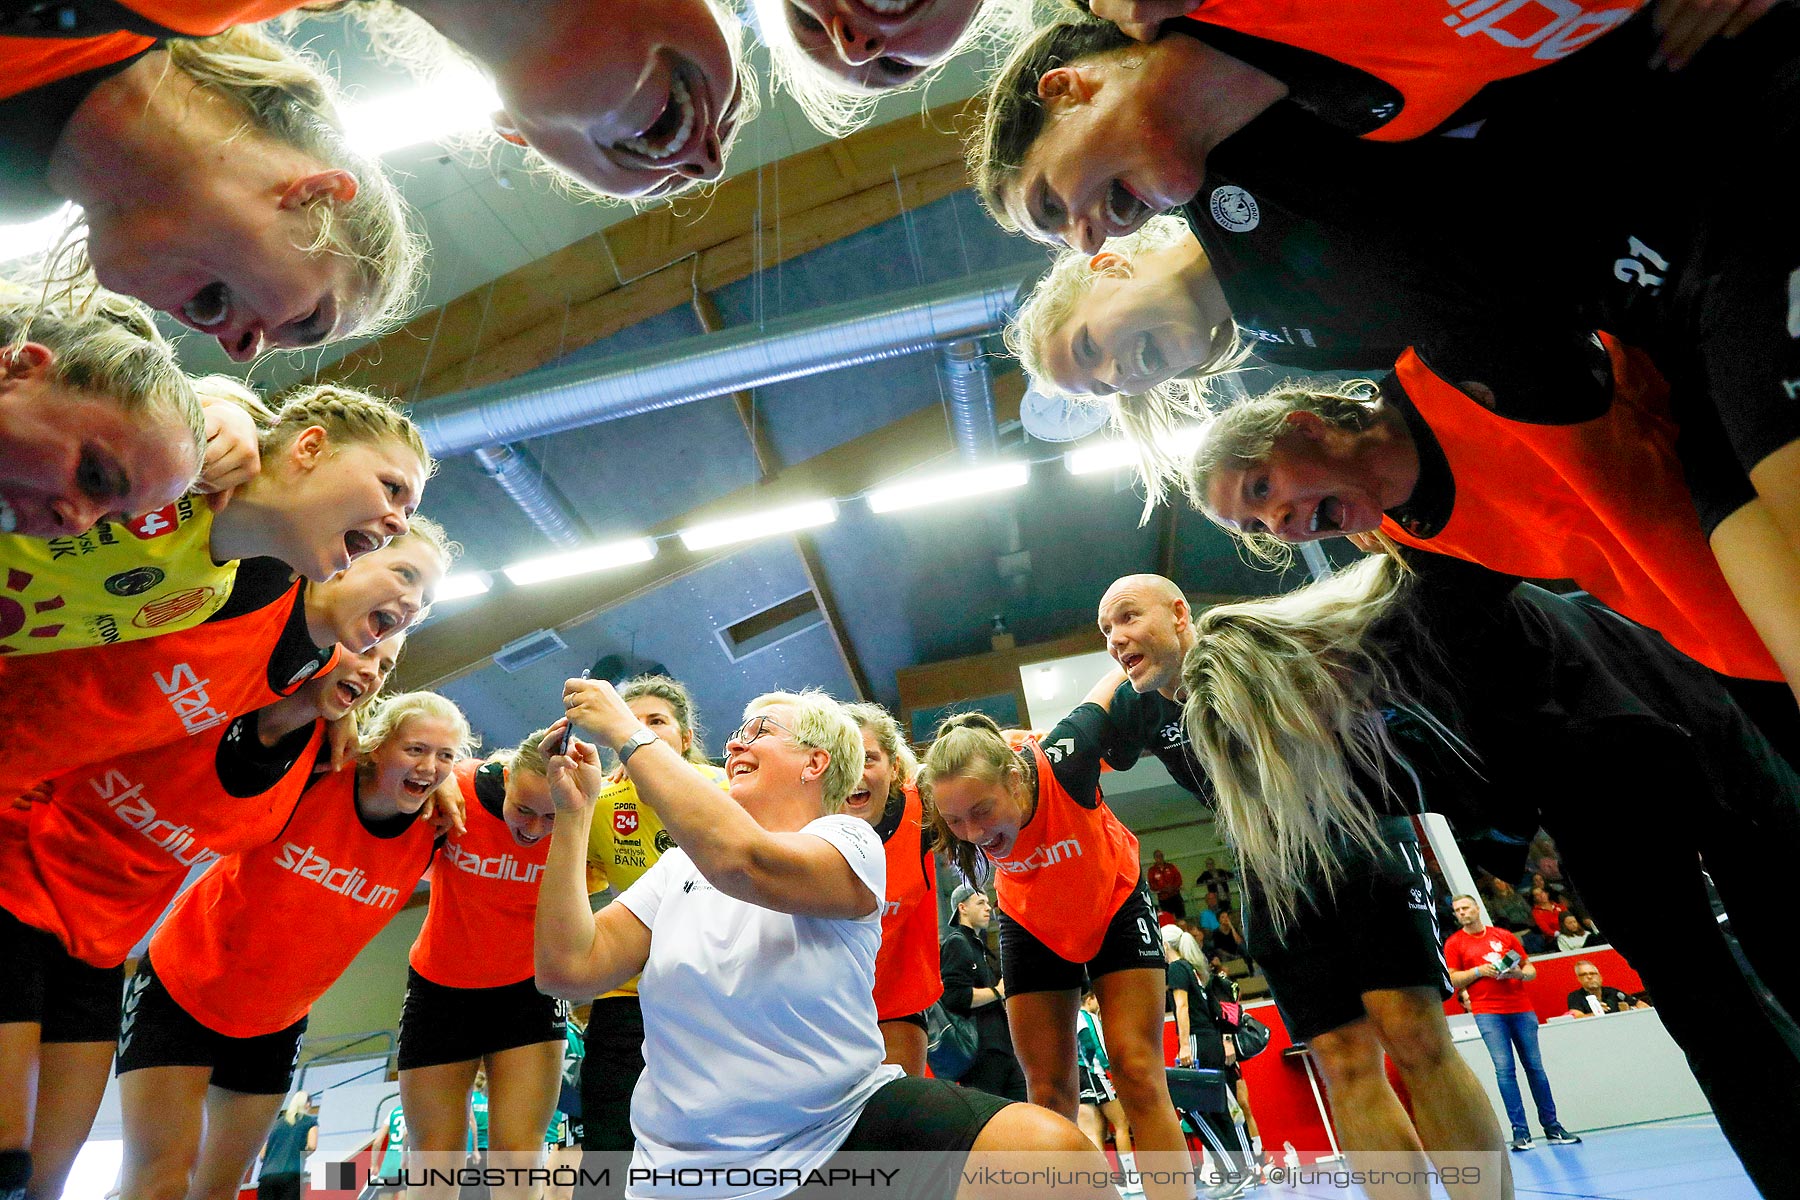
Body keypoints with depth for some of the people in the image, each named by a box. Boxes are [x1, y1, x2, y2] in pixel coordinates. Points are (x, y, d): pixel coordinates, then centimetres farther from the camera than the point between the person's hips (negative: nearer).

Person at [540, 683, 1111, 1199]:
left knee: (1056, 1149, -25)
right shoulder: (679, 866, 9)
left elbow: (743, 861, -27)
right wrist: (573, 811, -4)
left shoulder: (849, 841, -6)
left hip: (849, 1122, -5)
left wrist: (625, 732, -20)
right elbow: (569, 968, -2)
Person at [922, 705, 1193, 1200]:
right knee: (1048, 1092, 2)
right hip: (1032, 925, 2)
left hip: (1115, 904, -2)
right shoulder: (956, 802, -31)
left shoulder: (1063, 761, -39)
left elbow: (1109, 688, -20)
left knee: (1138, 1075, -6)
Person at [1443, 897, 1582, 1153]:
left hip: (1521, 1008, 2)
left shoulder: (1504, 936, 10)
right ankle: (1520, 1131, -2)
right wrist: (1478, 971, -12)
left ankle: (1552, 1127, 17)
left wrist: (1518, 973, -8)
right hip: (1488, 1012, -2)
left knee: (1535, 1066, 5)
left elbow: (1531, 971, 13)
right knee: (1504, 1069, -7)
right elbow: (1451, 980, 1)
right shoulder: (1454, 943, 4)